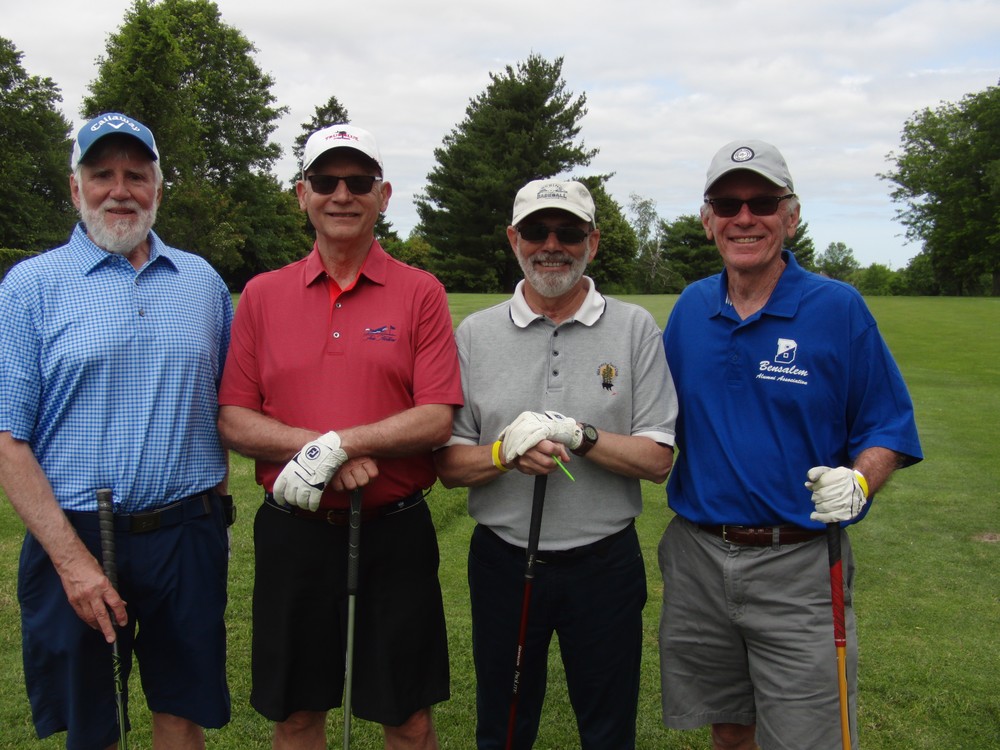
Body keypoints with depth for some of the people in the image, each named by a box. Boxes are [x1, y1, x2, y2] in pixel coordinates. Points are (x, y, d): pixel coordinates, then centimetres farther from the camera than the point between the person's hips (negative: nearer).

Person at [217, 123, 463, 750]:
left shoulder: (421, 293, -1)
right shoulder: (262, 295, 6)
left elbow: (437, 419, -9)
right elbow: (232, 419, 1)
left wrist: (339, 444, -20)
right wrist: (312, 446, -16)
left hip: (394, 533, -2)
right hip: (292, 534, 2)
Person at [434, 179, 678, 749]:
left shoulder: (635, 329, -2)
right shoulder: (475, 334, 1)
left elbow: (658, 460, -6)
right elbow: (449, 463, 0)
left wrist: (577, 435, -20)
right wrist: (505, 453, -19)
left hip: (604, 566, -1)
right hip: (502, 563, 1)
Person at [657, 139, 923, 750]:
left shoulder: (838, 308, -7)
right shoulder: (691, 308, 5)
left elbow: (887, 426, -3)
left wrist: (860, 483, -22)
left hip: (798, 567, -3)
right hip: (698, 557, 4)